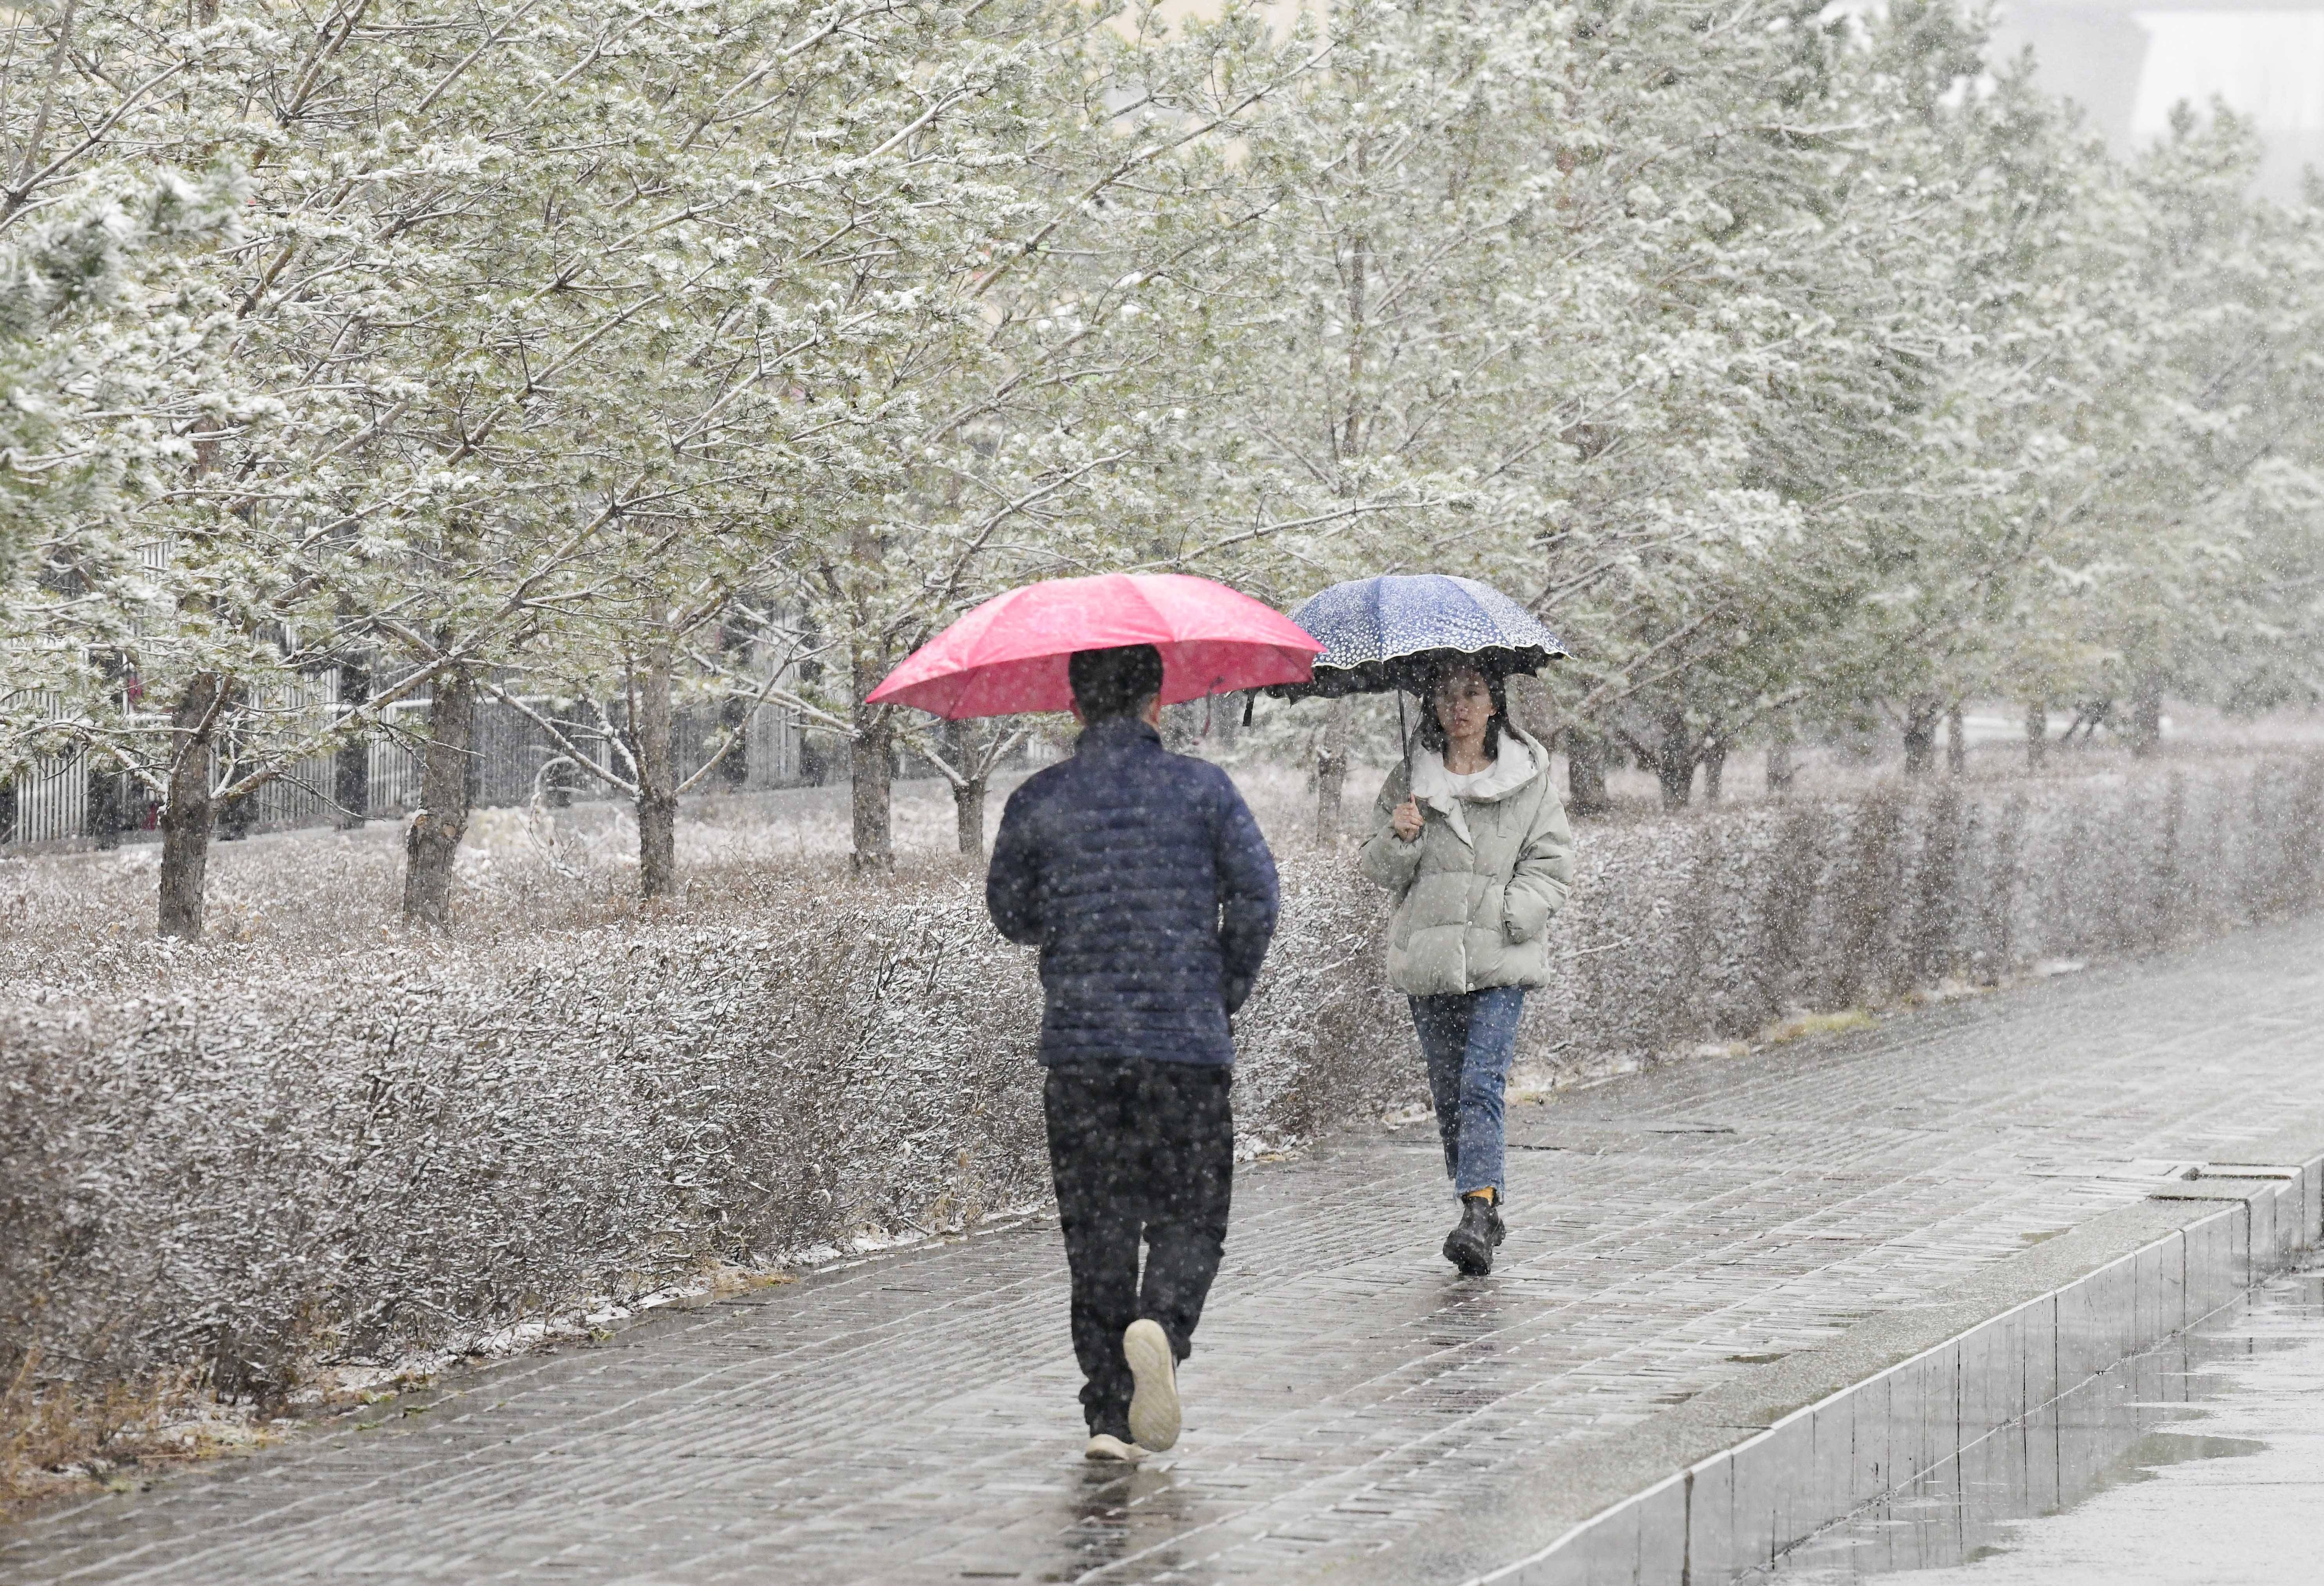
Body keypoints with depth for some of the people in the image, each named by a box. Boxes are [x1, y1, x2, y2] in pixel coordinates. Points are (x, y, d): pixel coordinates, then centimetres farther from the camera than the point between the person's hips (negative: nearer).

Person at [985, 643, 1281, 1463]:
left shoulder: (1038, 802, 3)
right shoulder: (1201, 789, 0)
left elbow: (1011, 913, 12)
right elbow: (1257, 893, -4)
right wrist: (1228, 990, 9)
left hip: (1078, 1047, 2)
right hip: (1188, 1042, -1)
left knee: (1097, 1230, 7)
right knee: (1190, 1216, 7)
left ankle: (1107, 1417, 5)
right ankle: (1161, 1326, -23)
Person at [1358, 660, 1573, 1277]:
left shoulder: (1530, 780, 4)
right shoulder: (1408, 780, 9)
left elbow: (1553, 868, 4)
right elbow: (1381, 872, 9)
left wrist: (1512, 912, -12)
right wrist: (1399, 838, -12)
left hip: (1501, 957, -3)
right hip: (1429, 959, 3)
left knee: (1481, 1082, -16)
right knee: (1446, 1090, 5)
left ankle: (1478, 1210, -24)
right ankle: (1482, 1216, 16)